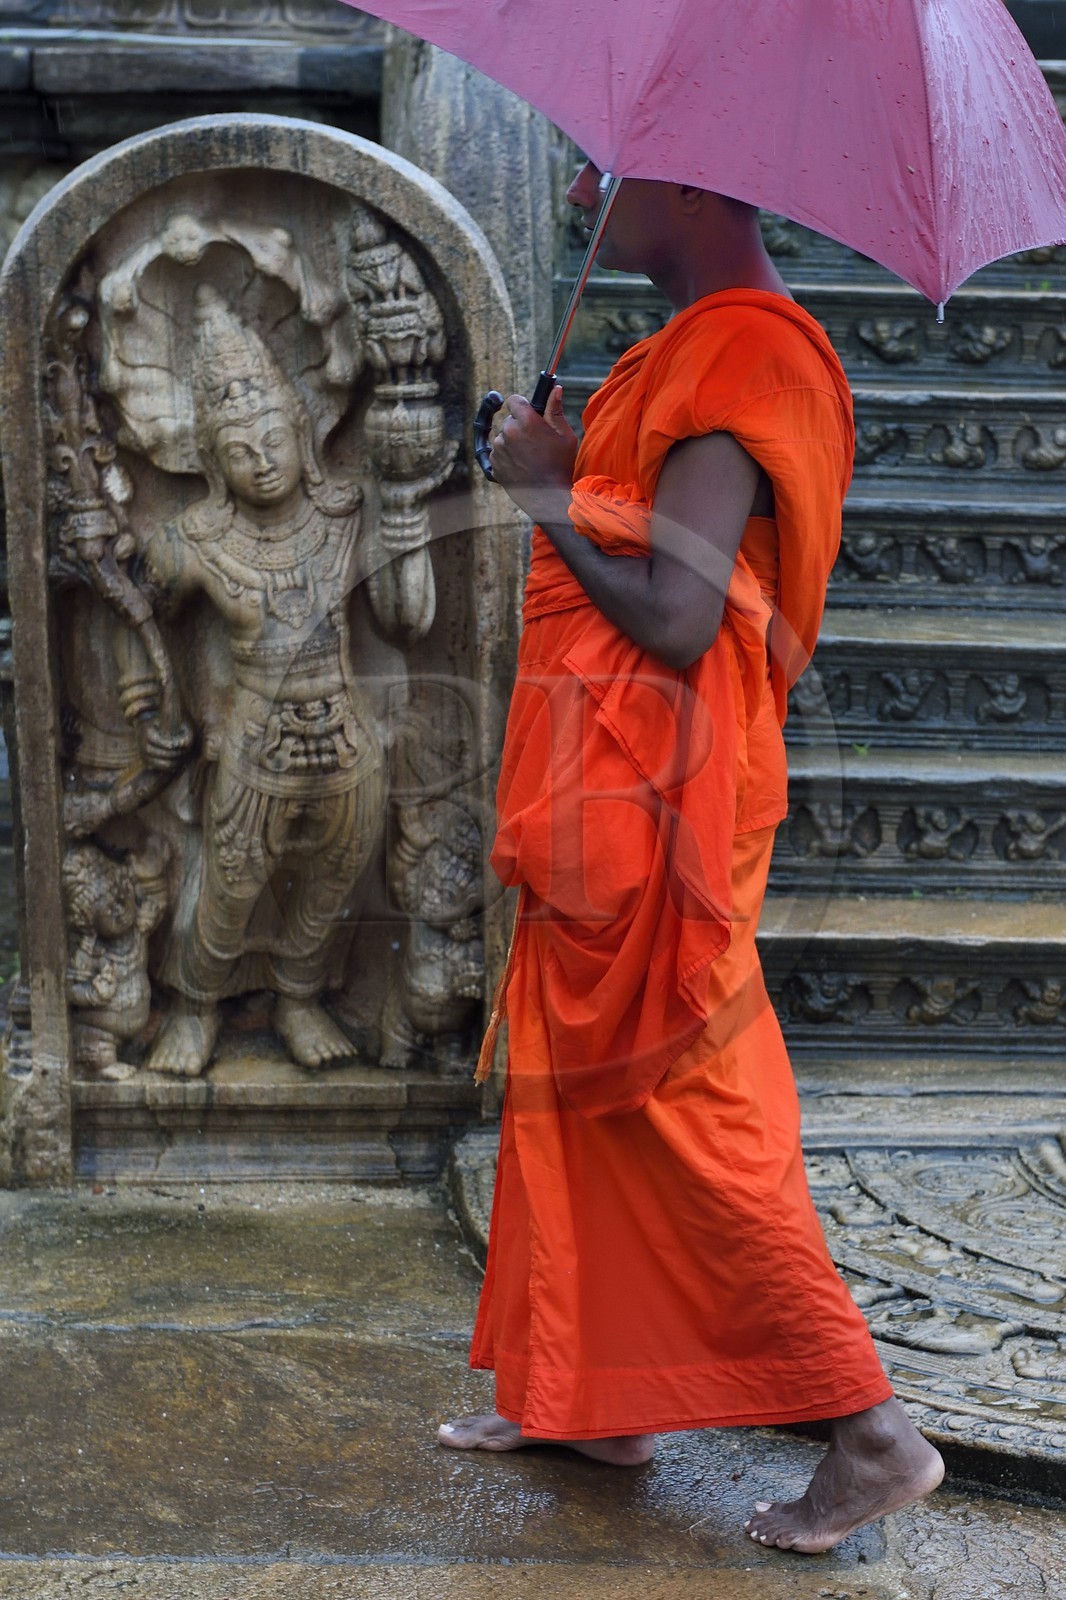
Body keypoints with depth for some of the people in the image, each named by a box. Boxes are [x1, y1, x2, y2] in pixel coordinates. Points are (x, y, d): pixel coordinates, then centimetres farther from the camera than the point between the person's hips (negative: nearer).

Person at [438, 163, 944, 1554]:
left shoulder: (734, 358, -18)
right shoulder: (706, 348, 14)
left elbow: (675, 621, -26)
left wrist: (548, 495, -13)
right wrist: (576, 479, 9)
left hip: (650, 803, -10)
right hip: (609, 802, 10)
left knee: (683, 1109, -3)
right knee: (572, 1086, 17)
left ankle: (870, 1430, 8)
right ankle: (581, 1396, 30)